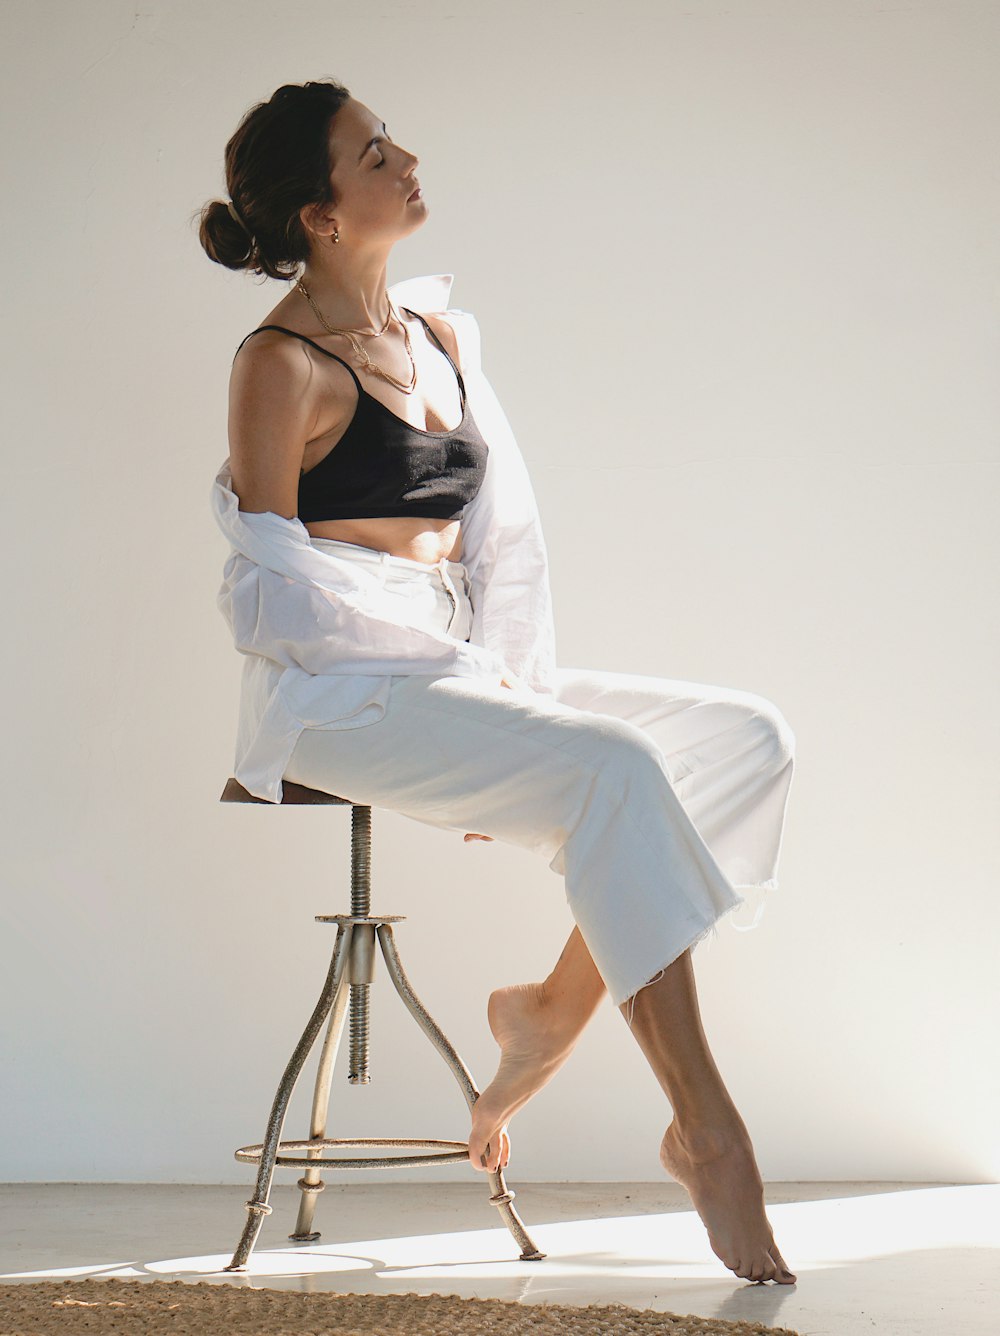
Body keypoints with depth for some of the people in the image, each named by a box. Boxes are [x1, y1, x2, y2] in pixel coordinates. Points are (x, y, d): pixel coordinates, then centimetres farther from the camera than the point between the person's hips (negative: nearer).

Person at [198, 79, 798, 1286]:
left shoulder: (439, 332, 15)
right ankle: (706, 1131, -25)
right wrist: (468, 675, -13)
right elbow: (277, 595, -11)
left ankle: (557, 1007, -2)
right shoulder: (282, 364, -8)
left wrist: (517, 679, -1)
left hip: (460, 677, 8)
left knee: (745, 736, -5)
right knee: (617, 772, -30)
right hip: (341, 694, -8)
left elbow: (504, 528, 15)